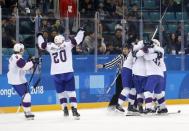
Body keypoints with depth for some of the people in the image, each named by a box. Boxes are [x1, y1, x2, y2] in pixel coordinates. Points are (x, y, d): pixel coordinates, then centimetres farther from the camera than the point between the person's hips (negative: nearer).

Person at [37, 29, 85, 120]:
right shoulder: (67, 44, 5)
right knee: (71, 91, -1)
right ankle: (74, 110, -11)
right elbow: (77, 40, 6)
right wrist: (81, 30, 22)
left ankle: (65, 109, 12)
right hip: (68, 72, -2)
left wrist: (39, 36, 40)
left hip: (56, 74, 2)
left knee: (61, 92, 16)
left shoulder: (50, 46, 10)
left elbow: (41, 44, 23)